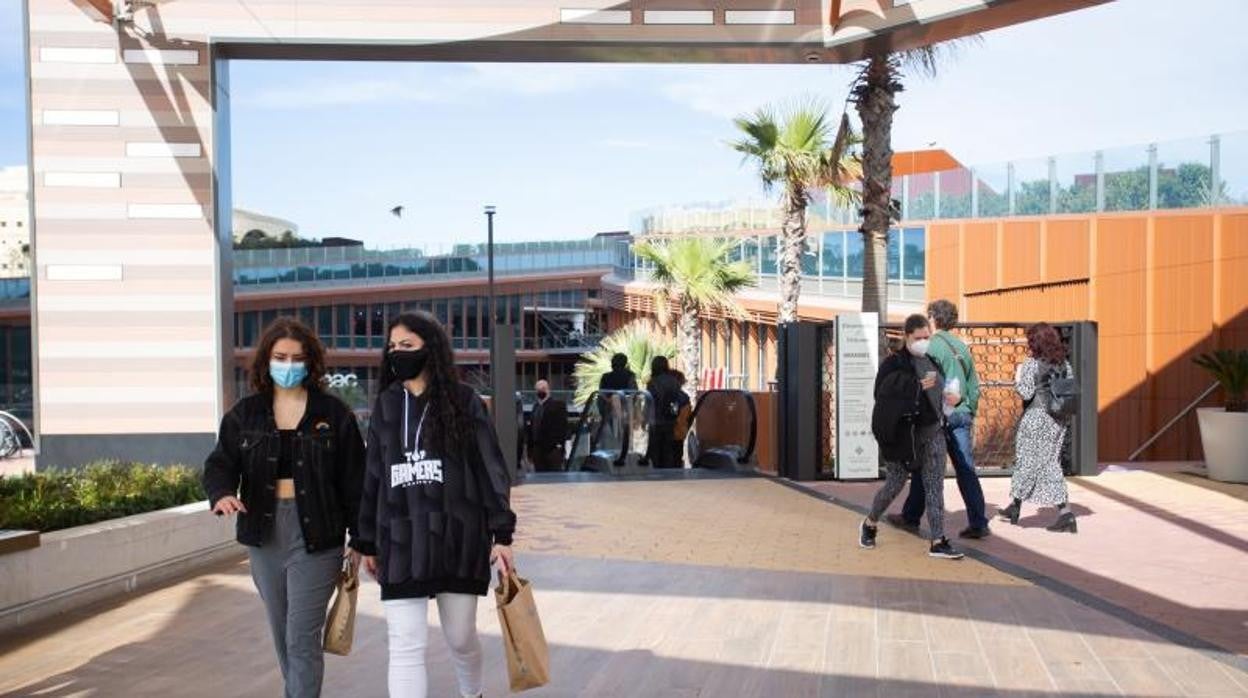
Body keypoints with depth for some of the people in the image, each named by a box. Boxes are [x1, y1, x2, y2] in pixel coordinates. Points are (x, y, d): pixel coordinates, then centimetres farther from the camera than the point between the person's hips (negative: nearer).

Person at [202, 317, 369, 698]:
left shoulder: (334, 413, -3)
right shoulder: (245, 413, 5)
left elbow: (354, 482, -2)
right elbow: (220, 463, -3)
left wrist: (362, 541, -3)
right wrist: (222, 493, -27)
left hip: (315, 538, -4)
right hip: (264, 537, 4)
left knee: (302, 640, -6)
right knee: (283, 638, 16)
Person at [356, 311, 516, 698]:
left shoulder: (463, 400, -2)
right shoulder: (386, 404, 8)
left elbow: (491, 468, -2)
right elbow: (373, 475, 12)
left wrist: (502, 534, -6)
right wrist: (367, 540, 13)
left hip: (458, 538, -2)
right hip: (401, 542, 2)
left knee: (461, 637, 11)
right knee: (405, 648, -4)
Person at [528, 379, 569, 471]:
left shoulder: (558, 405, 0)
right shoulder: (536, 407, 18)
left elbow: (563, 425, -7)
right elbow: (532, 428, 17)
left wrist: (559, 443, -14)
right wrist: (530, 447, 12)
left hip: (553, 448, -6)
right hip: (538, 448, 6)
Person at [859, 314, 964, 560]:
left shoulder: (932, 361, 9)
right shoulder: (895, 362, -10)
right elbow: (883, 392, -22)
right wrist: (918, 386, -28)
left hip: (933, 432, 6)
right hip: (904, 433, -6)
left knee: (935, 485, 2)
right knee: (896, 483, 5)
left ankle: (938, 542, 4)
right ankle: (869, 524, 29)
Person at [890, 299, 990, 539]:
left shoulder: (931, 345, -8)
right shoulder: (961, 346, 11)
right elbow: (974, 385, 14)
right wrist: (971, 416, 20)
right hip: (962, 414, 5)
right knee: (966, 469, 5)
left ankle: (910, 517, 18)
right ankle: (978, 523, 1)